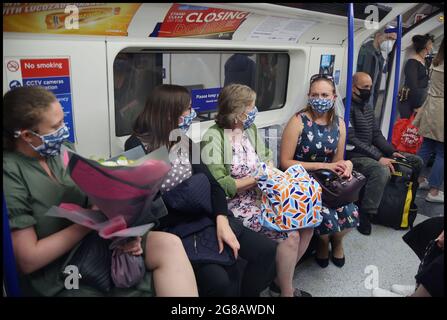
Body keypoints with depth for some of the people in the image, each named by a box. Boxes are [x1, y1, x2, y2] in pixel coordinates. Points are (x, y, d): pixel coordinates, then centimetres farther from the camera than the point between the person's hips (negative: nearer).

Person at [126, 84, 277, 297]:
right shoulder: (137, 147, -7)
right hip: (171, 228, -6)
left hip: (204, 217, 6)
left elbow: (211, 184, 3)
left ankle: (247, 293, 16)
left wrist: (221, 220, -12)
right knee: (217, 280, -28)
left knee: (267, 250, -6)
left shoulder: (186, 143, 10)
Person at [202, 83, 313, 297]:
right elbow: (218, 186, -21)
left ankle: (282, 279, 17)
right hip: (236, 205, -8)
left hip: (262, 197, 8)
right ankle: (286, 292, 6)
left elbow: (267, 158, 16)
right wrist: (256, 178, -17)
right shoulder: (214, 138, -16)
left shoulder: (250, 129, 9)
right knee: (290, 235, -20)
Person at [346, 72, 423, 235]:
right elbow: (352, 140, -19)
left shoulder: (367, 107, 17)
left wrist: (392, 152, 0)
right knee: (382, 171, -38)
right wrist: (378, 158, -23)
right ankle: (364, 215, -26)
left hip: (373, 153, 9)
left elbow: (377, 135, 17)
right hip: (355, 156, -9)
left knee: (416, 161, 7)